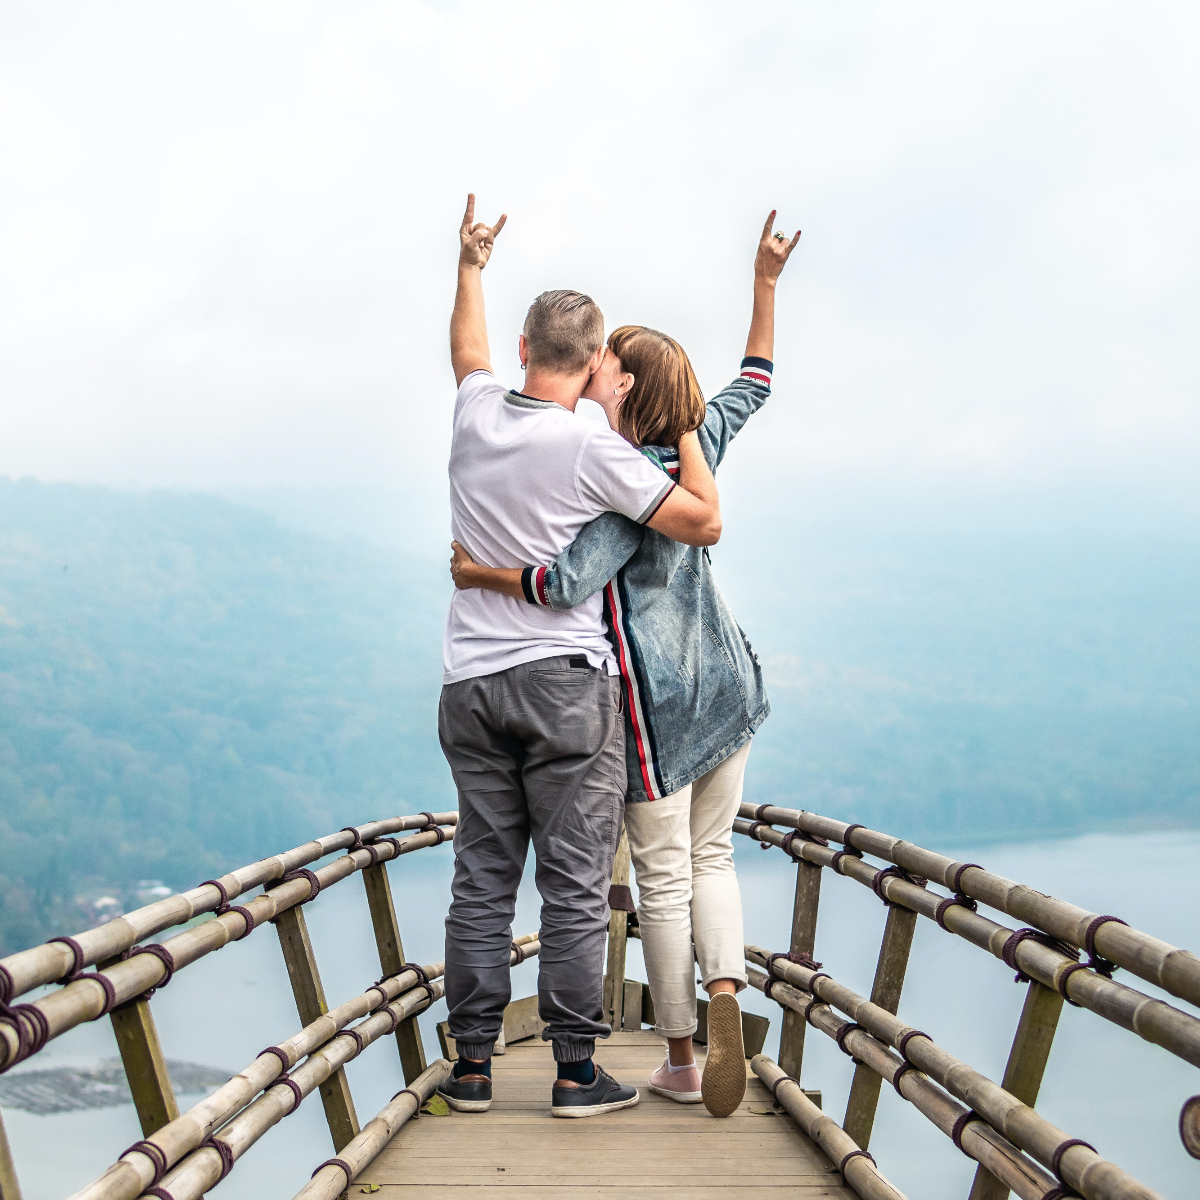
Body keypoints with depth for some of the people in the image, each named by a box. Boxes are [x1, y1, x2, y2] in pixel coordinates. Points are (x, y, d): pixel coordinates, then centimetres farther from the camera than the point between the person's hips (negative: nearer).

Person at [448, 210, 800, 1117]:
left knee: (664, 879, 3)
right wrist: (766, 283, 24)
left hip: (657, 699, -7)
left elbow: (571, 584, -28)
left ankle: (682, 1062, 10)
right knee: (712, 856, 14)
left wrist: (481, 575, -13)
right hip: (727, 681, 7)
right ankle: (725, 992, -10)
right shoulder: (696, 445, 4)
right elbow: (754, 384, 22)